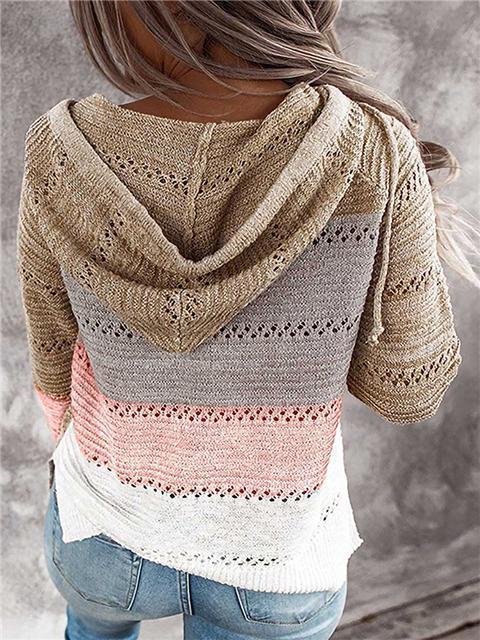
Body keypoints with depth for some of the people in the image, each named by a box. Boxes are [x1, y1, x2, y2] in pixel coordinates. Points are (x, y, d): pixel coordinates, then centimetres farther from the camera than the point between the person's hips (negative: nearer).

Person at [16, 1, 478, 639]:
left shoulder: (65, 157, -23)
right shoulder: (374, 152, -27)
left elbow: (56, 350, -7)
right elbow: (403, 387, -16)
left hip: (109, 535, 1)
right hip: (273, 563, 0)